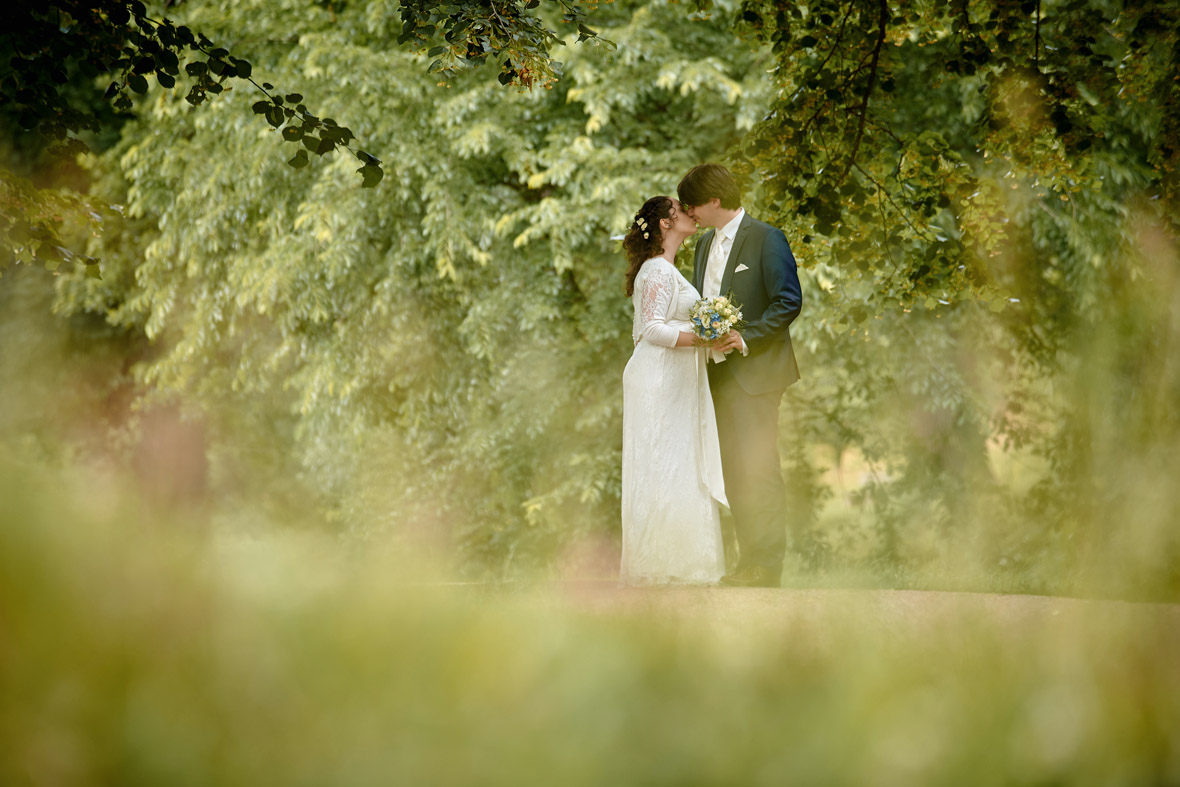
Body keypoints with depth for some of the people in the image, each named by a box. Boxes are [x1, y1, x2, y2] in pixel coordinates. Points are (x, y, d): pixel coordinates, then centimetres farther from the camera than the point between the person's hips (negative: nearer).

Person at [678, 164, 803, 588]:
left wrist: (746, 340, -18)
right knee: (734, 472, 8)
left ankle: (767, 565, -7)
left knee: (757, 469, -9)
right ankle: (748, 563, 12)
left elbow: (789, 301, -14)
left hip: (754, 371, -8)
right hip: (718, 374, 8)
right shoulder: (705, 244, 17)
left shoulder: (765, 239, -8)